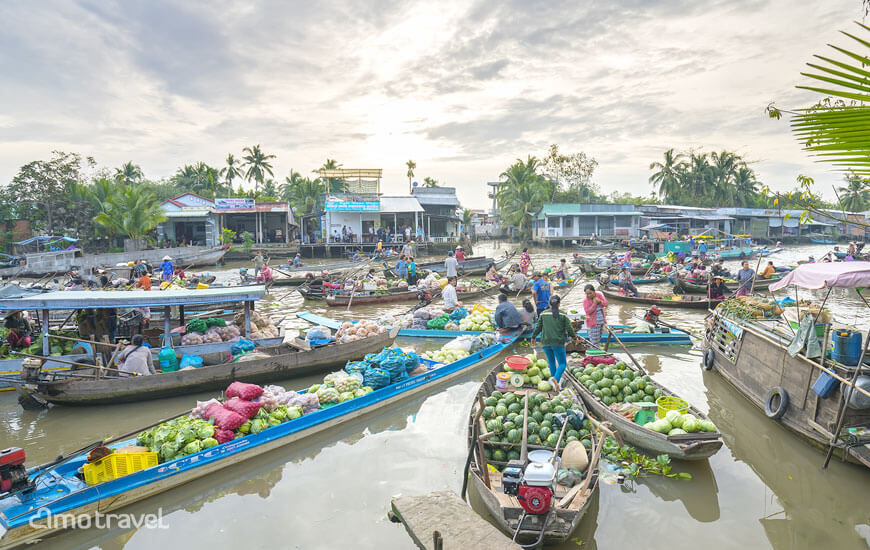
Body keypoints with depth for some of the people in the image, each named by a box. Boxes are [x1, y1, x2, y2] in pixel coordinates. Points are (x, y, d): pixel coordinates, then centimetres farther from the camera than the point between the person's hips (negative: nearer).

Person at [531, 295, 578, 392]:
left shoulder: (543, 314, 0)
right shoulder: (563, 315, -5)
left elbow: (538, 327, 3)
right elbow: (569, 329, -4)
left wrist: (533, 337, 19)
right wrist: (574, 337, 16)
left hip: (546, 342, 3)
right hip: (558, 343, -3)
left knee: (551, 362, 22)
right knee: (562, 364, 7)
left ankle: (555, 381, 24)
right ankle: (556, 378, -19)